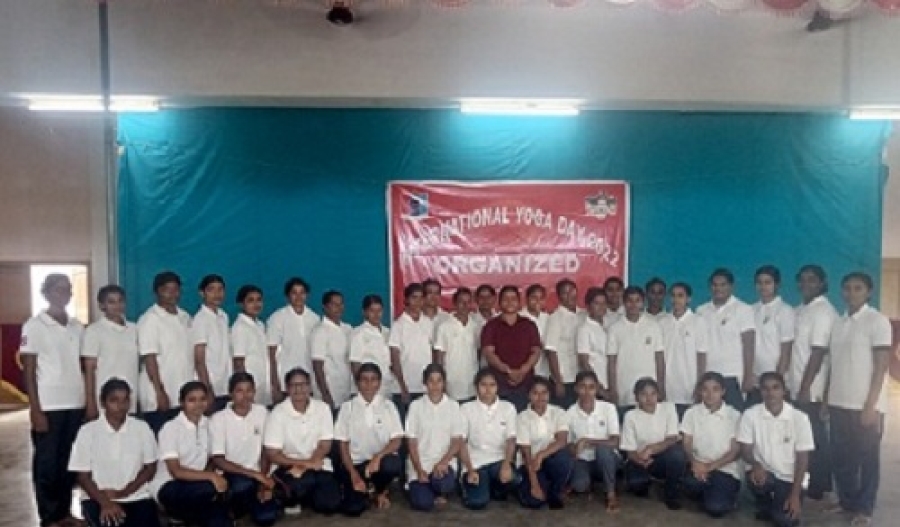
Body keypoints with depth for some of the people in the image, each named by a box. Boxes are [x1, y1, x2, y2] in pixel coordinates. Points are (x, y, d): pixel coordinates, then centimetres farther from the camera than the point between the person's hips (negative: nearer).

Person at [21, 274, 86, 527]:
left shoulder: (77, 326, 10)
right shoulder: (34, 325, -4)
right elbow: (29, 371, -6)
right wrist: (35, 410, -11)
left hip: (76, 404, 5)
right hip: (49, 406, -4)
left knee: (70, 460, 10)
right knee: (47, 462, 4)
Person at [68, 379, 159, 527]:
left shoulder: (142, 428, 1)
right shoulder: (88, 431, -2)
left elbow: (150, 468, 4)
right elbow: (83, 475, -2)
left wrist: (124, 492, -10)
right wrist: (105, 502, -16)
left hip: (136, 497, 1)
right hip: (98, 499, -1)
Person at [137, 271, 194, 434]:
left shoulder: (185, 318, 12)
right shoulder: (150, 319, -7)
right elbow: (149, 359, -12)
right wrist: (160, 392, -15)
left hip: (186, 397, 6)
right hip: (159, 399, -6)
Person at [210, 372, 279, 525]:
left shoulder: (262, 412, 0)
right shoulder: (218, 419, -11)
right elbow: (218, 461, -15)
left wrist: (263, 480, -5)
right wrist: (255, 474, -22)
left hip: (257, 476, 3)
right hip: (230, 475, -3)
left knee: (266, 517, -20)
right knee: (244, 483, -38)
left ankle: (250, 503, 14)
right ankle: (235, 505, -2)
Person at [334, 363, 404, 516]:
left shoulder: (388, 406, 2)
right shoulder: (347, 407, 1)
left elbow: (396, 440, -5)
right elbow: (343, 444, 0)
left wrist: (378, 457, -23)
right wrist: (354, 474, -11)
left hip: (382, 460, 1)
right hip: (355, 463, 0)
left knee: (393, 464, -36)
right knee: (353, 508, -22)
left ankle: (380, 491, 1)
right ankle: (366, 489, 16)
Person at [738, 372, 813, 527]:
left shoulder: (800, 418, -12)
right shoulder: (750, 415, -11)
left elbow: (802, 459, -8)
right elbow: (745, 450, -7)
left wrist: (795, 495, -14)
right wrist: (756, 465, -30)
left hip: (789, 478, -1)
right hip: (764, 472, 1)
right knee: (756, 479, -33)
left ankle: (782, 506, 19)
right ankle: (765, 505, 3)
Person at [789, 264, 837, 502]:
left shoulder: (824, 312, -12)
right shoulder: (800, 310, 13)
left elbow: (818, 353, -18)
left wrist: (805, 388, -20)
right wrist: (796, 385, 12)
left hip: (812, 389, -8)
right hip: (798, 387, 8)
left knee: (814, 438, 1)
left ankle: (817, 487, 12)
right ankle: (816, 484, 24)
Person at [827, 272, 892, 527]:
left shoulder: (877, 321, -9)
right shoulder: (838, 323, 10)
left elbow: (881, 366, -12)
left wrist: (870, 405, -16)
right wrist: (827, 399, 10)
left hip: (865, 404, -6)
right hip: (839, 403, 6)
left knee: (867, 457, 6)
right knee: (841, 456, 11)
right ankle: (846, 501, 26)